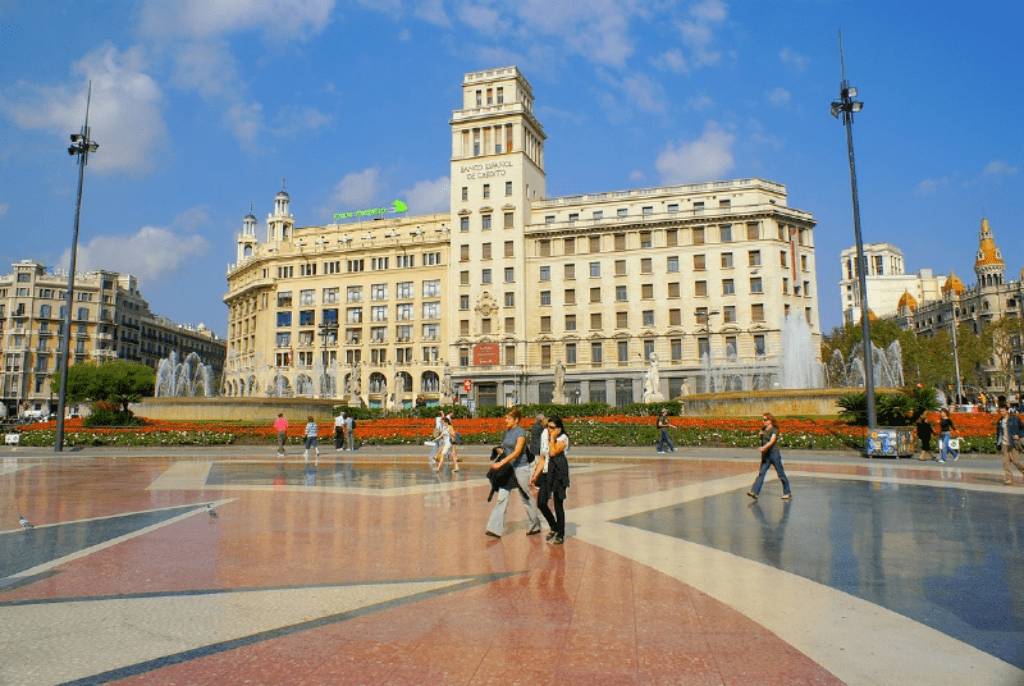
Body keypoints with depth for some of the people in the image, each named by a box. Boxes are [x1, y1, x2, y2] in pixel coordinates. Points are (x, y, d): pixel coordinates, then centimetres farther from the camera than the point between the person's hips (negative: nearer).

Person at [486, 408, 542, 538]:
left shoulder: (521, 432, -13)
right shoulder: (507, 431, 10)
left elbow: (517, 452, -22)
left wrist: (501, 463, -28)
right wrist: (501, 451, 0)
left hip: (520, 467, -7)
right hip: (508, 468, 7)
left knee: (526, 498, 6)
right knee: (502, 497, -2)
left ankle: (536, 526, 24)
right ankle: (495, 529, -4)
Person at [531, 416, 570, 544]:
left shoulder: (563, 438, -4)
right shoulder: (547, 439, 15)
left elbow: (553, 452, -20)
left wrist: (552, 438, -9)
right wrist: (535, 475, 11)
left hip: (558, 473, -6)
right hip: (546, 473, 7)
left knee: (558, 505, -1)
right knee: (541, 503, 3)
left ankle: (560, 535, 13)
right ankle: (553, 527, 26)